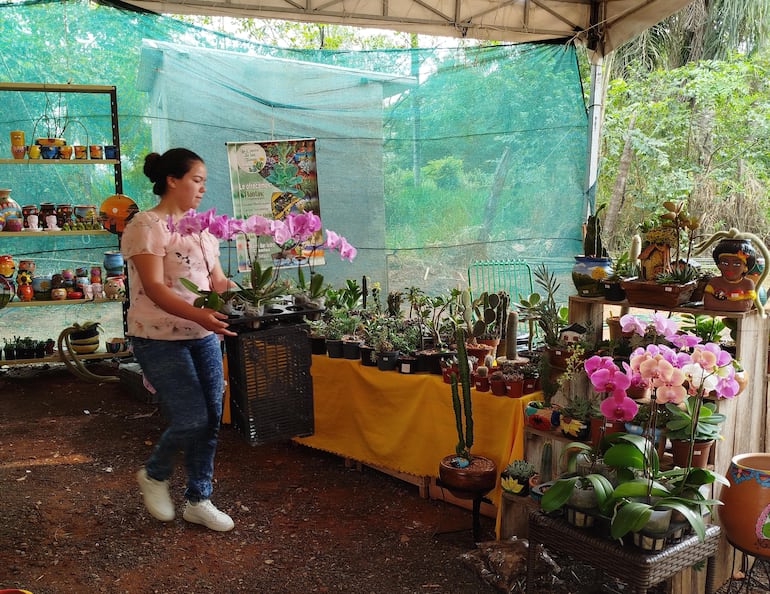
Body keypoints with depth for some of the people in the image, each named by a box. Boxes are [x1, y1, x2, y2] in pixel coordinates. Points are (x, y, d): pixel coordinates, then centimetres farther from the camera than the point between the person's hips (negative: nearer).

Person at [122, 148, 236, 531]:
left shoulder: (201, 227, 12)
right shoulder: (147, 225, -11)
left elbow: (218, 281, 13)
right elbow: (154, 288, -20)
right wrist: (198, 314, -35)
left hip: (203, 335, 7)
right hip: (161, 339, -7)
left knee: (211, 420, 6)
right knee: (191, 420, -10)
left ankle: (198, 500, 23)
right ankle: (154, 475, 22)